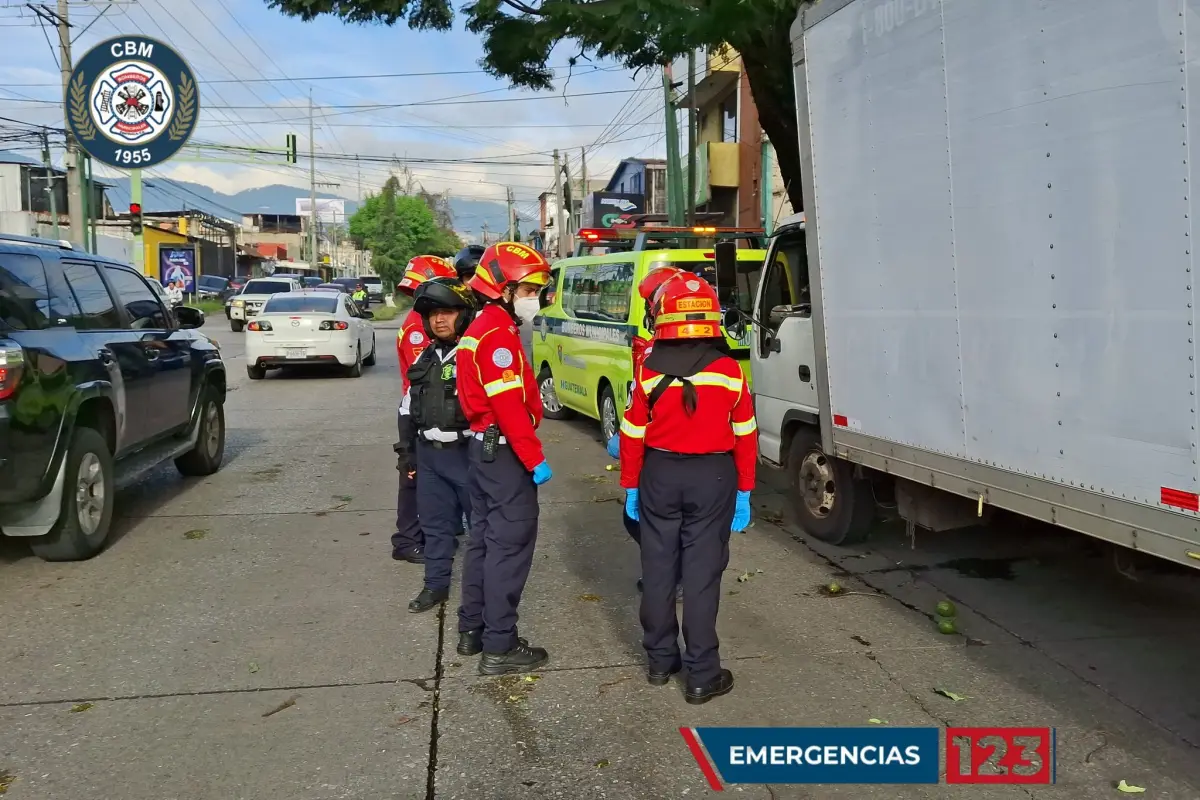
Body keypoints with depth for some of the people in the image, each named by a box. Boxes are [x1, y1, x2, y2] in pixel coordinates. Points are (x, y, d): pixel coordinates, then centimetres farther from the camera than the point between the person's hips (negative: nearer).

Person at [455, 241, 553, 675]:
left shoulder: (482, 328, 15)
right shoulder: (498, 335, -18)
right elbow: (510, 407, -24)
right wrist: (534, 459, -20)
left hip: (484, 446, 11)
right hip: (504, 451, -11)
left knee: (484, 537, 17)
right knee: (509, 544, -5)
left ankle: (472, 629, 28)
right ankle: (499, 647, 2)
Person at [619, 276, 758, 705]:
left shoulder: (650, 372, -7)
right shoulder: (730, 372, -7)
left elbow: (633, 435, -2)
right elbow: (745, 437, -3)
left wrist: (630, 486, 9)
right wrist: (744, 490, 6)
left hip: (659, 475, 1)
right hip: (713, 477, -1)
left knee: (658, 569, 13)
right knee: (702, 574, 3)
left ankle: (660, 660, 24)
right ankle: (702, 676, 8)